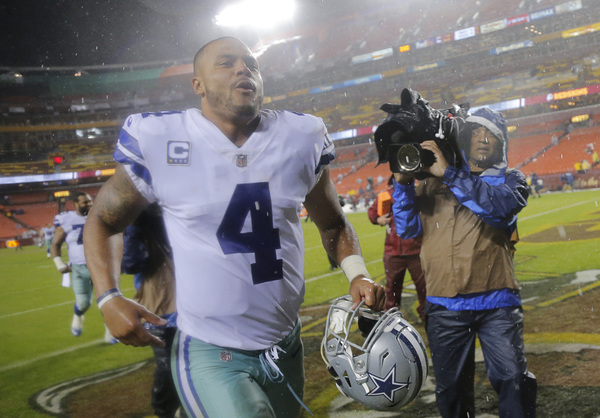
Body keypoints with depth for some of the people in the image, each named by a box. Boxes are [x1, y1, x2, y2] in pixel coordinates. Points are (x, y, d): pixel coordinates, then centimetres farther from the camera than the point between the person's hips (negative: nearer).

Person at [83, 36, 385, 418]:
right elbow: (103, 220, 3)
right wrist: (108, 298, -11)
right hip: (210, 353, -4)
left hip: (285, 345, 5)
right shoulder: (161, 142, -11)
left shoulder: (300, 139, -2)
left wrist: (357, 274, -6)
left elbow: (332, 223, 12)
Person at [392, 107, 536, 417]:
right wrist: (403, 183, -10)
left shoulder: (510, 180, 7)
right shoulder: (432, 183, 10)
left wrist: (449, 173, -21)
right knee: (450, 388, 11)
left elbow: (500, 206, -16)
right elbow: (408, 228, 3)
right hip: (444, 306, 2)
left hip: (496, 303, -1)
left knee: (513, 380, -6)